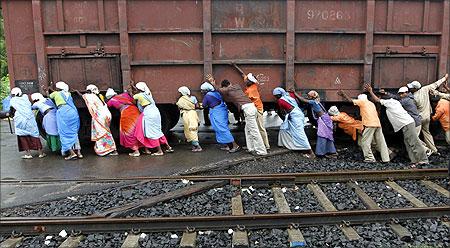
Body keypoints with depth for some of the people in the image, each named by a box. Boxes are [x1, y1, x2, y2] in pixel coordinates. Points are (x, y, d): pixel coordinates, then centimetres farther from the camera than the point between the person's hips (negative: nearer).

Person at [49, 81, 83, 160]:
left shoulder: (56, 93, 14)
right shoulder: (68, 94, 24)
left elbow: (49, 96, 36)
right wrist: (52, 90, 60)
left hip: (63, 111, -5)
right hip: (73, 111, 5)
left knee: (64, 133, 0)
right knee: (74, 132, 9)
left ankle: (72, 152, -11)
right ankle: (78, 152, 2)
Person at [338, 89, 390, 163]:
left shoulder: (362, 101, 7)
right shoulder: (372, 103, 27)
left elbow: (351, 100, -1)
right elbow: (376, 114, 25)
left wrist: (343, 95, 2)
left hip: (370, 124, -7)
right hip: (378, 124, 8)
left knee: (365, 142, -2)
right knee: (381, 142, 9)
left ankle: (370, 158, -8)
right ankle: (386, 158, 10)